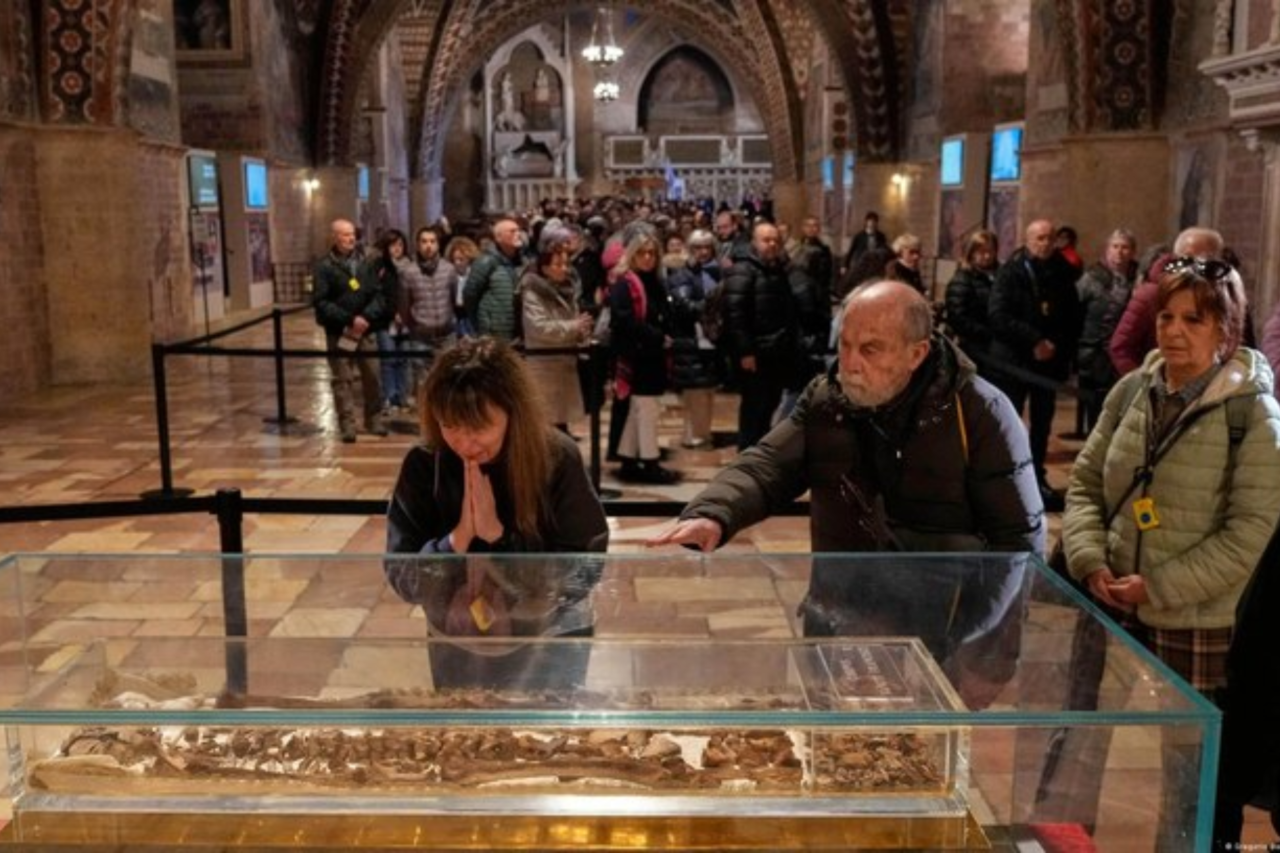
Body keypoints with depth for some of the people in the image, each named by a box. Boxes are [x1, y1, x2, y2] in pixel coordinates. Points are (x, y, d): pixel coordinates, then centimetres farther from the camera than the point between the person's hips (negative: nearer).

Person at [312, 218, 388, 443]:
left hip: (365, 331, 3)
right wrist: (350, 319, -18)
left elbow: (378, 295, 6)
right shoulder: (324, 267, -5)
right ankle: (347, 425, 6)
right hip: (338, 333, -3)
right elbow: (321, 303, -12)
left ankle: (374, 420, 21)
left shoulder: (365, 264, 7)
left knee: (371, 376, 8)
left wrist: (367, 317, -12)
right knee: (342, 380, 1)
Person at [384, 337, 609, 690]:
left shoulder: (558, 459, -19)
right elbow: (402, 579, -12)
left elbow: (586, 570, -20)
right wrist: (459, 537, -28)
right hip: (458, 649, 2)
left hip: (549, 648, -1)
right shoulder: (423, 465, -14)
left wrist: (498, 535, -28)